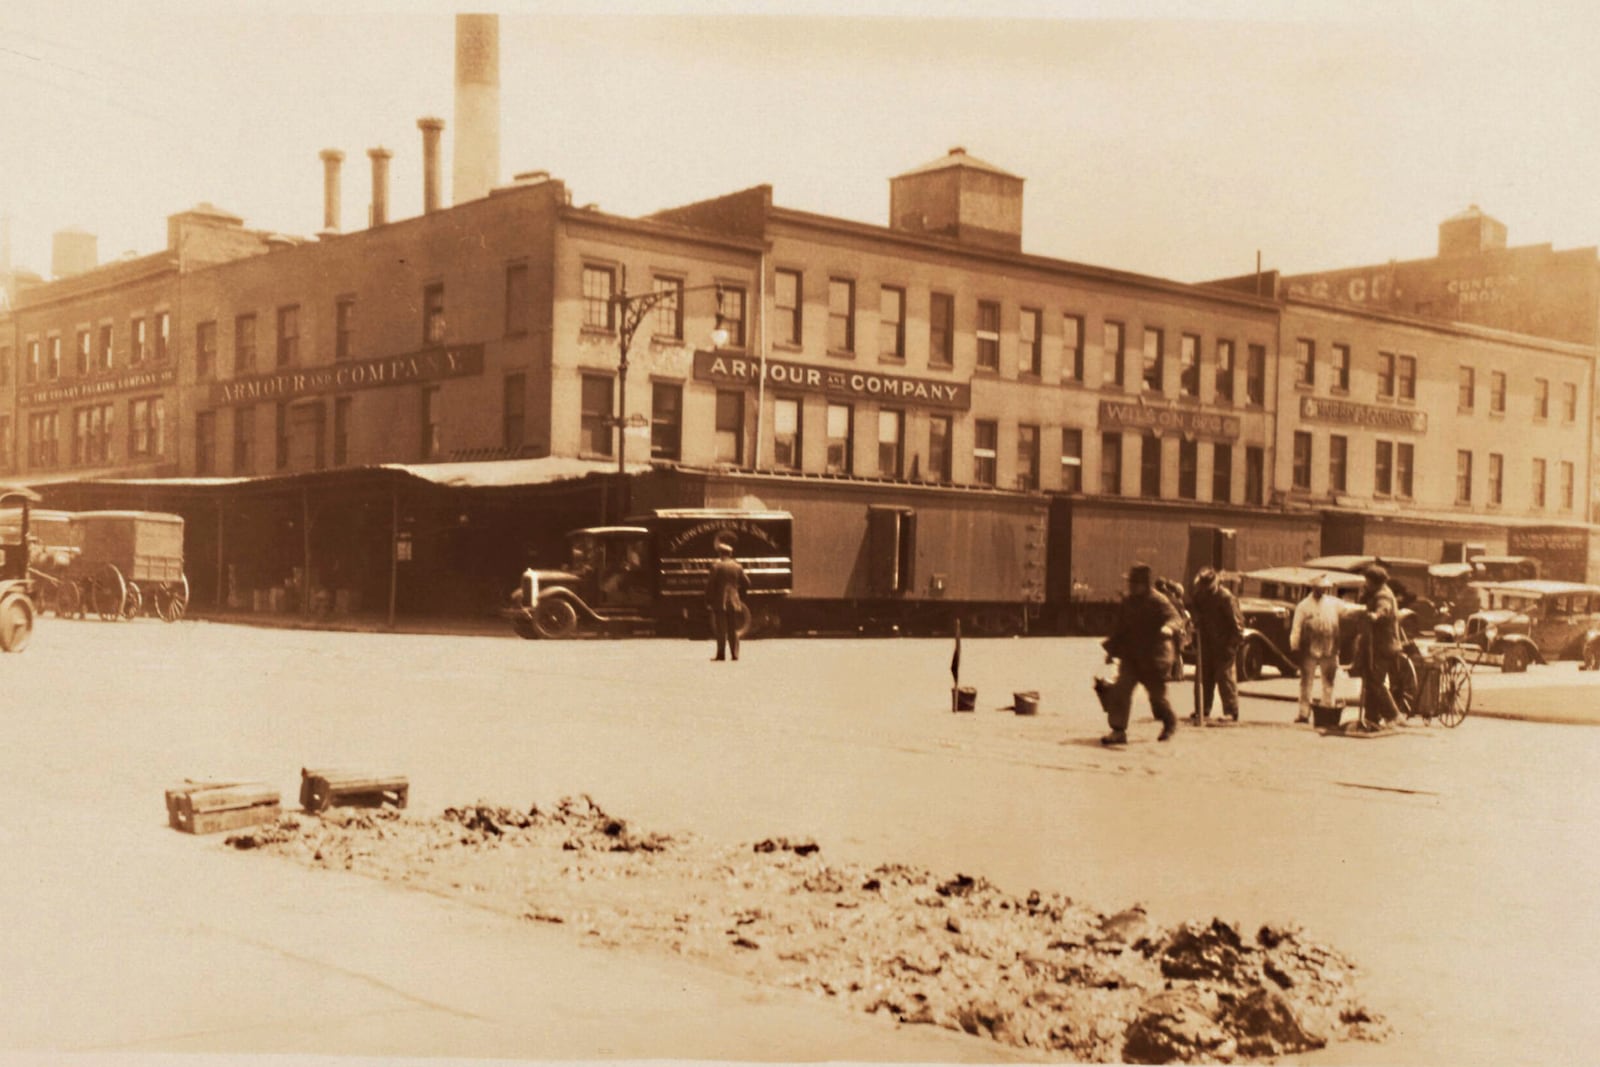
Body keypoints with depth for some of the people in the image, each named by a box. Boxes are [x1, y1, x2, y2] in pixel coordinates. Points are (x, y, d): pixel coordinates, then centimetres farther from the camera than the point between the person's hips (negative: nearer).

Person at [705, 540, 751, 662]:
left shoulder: (716, 566, -8)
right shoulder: (737, 566, 6)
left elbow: (710, 584, -10)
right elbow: (746, 583, 8)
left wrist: (708, 600, -4)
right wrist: (740, 596, 18)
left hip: (720, 602, -4)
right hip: (734, 602, 4)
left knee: (721, 629, -1)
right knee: (733, 629, 9)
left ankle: (721, 653, -4)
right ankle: (735, 653, 5)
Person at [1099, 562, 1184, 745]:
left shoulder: (1158, 601, -11)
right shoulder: (1126, 602, 9)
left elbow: (1175, 618, -22)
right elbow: (1120, 629, 20)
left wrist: (1170, 628, -45)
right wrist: (1111, 648, 17)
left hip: (1153, 657, -5)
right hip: (1130, 656, 5)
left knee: (1157, 695, 6)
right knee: (1120, 691, -8)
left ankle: (1170, 723, 35)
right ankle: (1118, 731, -3)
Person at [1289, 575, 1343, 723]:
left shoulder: (1335, 603, 10)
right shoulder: (1304, 605, 2)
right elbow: (1297, 627, -3)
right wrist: (1295, 646, -10)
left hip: (1329, 650, 2)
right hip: (1309, 650, -2)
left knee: (1328, 683, 6)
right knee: (1306, 682, 1)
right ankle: (1304, 713, 5)